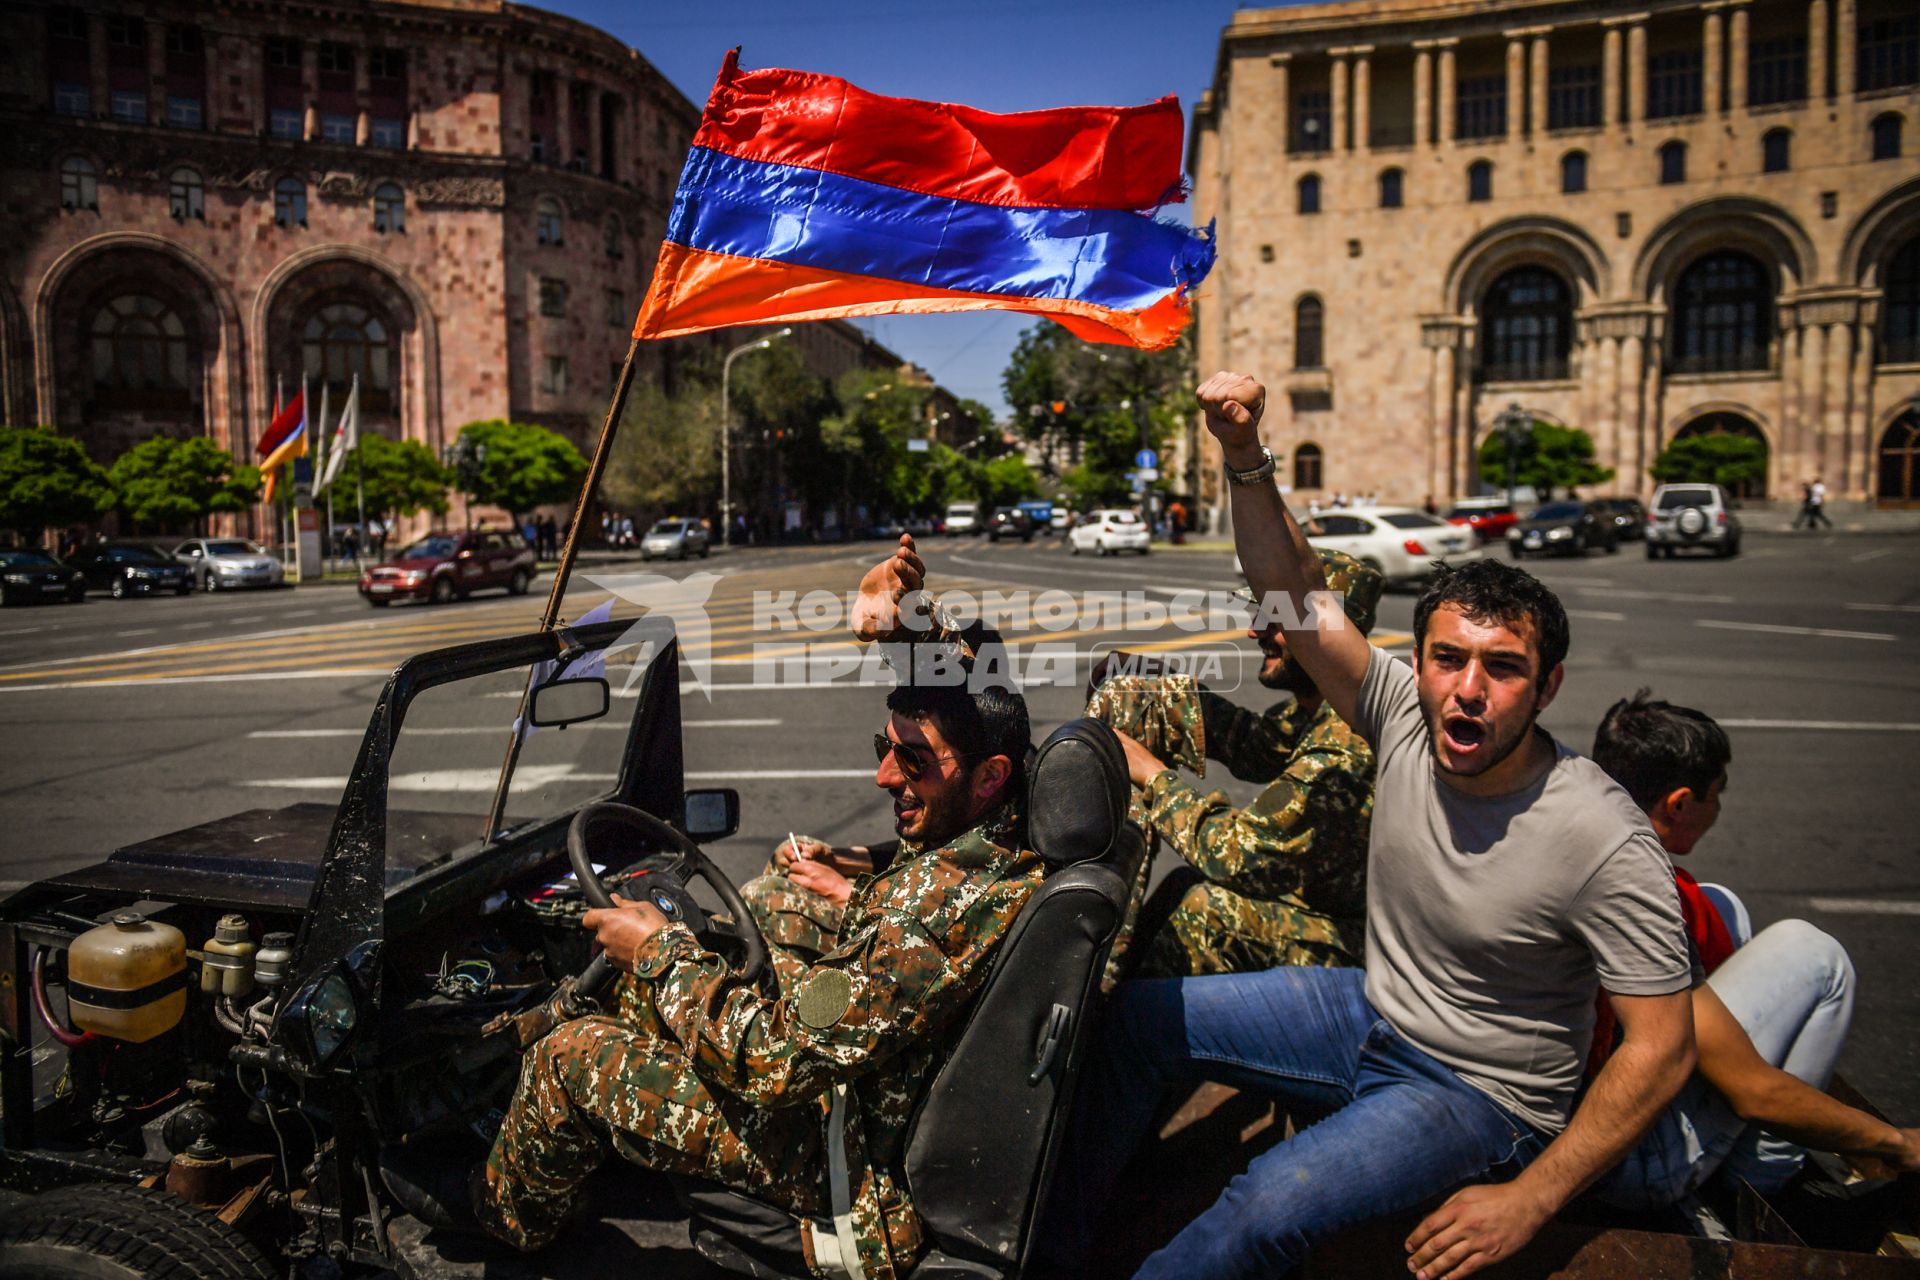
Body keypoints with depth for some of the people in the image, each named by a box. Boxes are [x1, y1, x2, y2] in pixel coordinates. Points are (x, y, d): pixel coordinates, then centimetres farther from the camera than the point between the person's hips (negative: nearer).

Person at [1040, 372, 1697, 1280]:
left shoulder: (1607, 842, -26)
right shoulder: (1405, 716, -13)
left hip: (1482, 1091, -6)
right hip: (1371, 1011, 6)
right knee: (1132, 1016, 2)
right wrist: (1245, 454, -29)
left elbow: (1661, 1047, -19)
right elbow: (1291, 594, -14)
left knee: (1271, 1207, -31)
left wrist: (1528, 1202, -20)